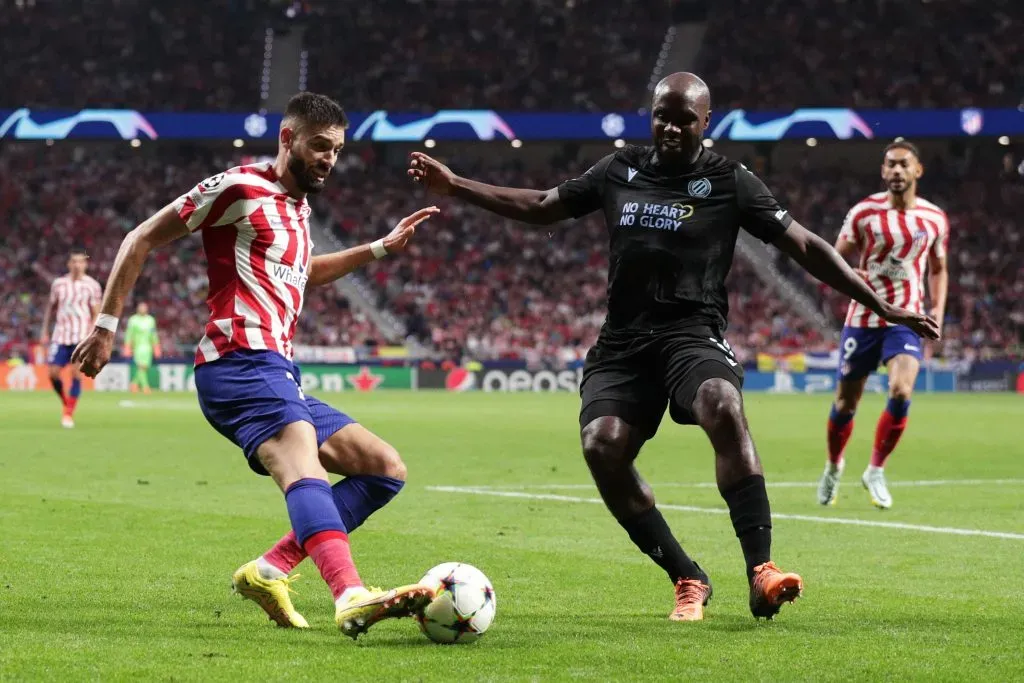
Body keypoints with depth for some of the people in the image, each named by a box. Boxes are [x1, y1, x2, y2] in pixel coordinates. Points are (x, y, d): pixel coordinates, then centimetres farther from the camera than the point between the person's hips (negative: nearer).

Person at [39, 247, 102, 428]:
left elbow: (96, 314, 0)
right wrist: (44, 332, 12)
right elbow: (51, 307, 16)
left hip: (81, 337, -3)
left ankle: (69, 414, -5)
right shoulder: (59, 283, 7)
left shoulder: (92, 286, -1)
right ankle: (65, 402, 25)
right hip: (60, 336, 3)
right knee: (53, 373, -2)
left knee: (76, 374, -11)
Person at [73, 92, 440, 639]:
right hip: (242, 363, -10)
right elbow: (141, 239, 0)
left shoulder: (297, 207, 24)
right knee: (303, 465, -34)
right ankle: (352, 599, -58)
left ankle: (269, 571, -4)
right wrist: (107, 325, -2)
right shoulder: (240, 188, -2)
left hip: (278, 377, 10)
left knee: (386, 470, 7)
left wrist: (380, 248, 39)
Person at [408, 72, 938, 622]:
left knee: (722, 407, -36)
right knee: (602, 447, -22)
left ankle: (761, 572, -39)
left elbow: (804, 247, 3)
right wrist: (452, 185, 21)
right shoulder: (619, 171, 14)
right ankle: (688, 581, -8)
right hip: (623, 341, 3)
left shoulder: (729, 182, 3)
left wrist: (881, 307, -1)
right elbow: (539, 208, 25)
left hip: (692, 332, -3)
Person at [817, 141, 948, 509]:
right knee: (846, 401, 7)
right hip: (863, 319, 0)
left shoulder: (935, 218, 2)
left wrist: (938, 309, 2)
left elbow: (938, 269, 16)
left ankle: (876, 471, -4)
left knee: (901, 392, -22)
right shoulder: (864, 212, -5)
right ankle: (834, 465, 35)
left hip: (907, 320, 0)